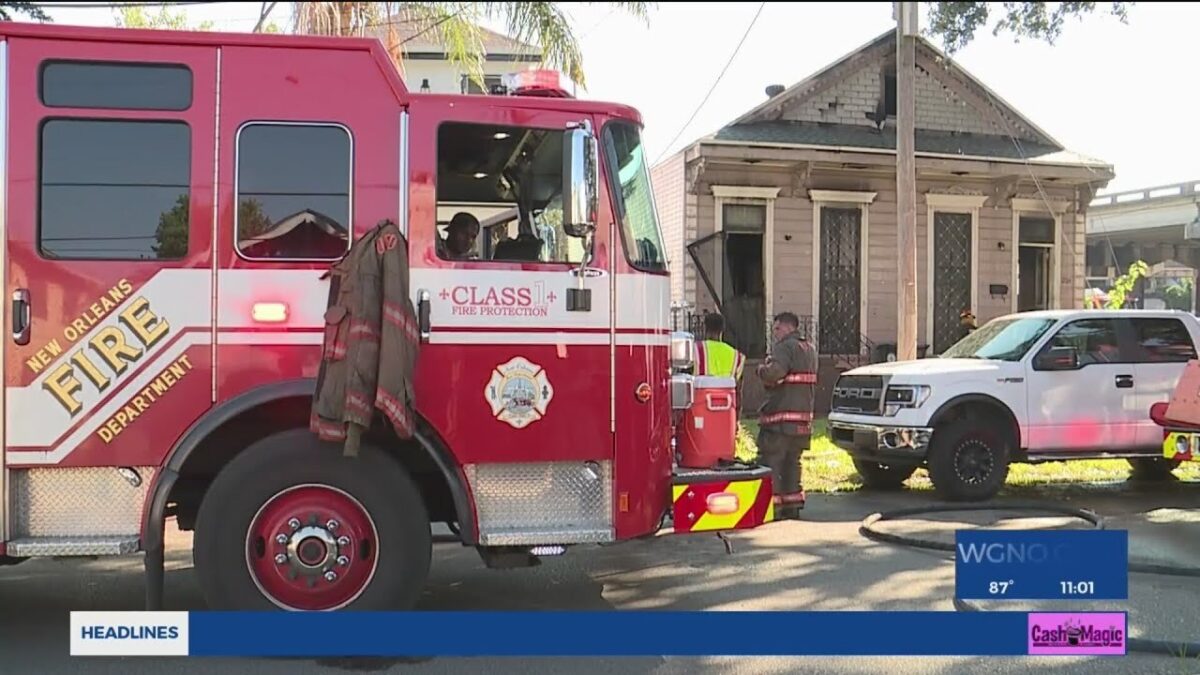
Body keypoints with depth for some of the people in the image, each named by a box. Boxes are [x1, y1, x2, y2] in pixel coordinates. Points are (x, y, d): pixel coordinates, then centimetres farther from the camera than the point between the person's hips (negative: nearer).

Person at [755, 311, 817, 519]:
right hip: (804, 417, 9)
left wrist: (762, 369, -6)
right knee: (792, 462, 16)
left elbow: (773, 373, -27)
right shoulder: (810, 349, 19)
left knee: (771, 463, -4)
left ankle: (771, 505, -5)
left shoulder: (785, 347, -11)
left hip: (781, 418, -9)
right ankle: (792, 504, 17)